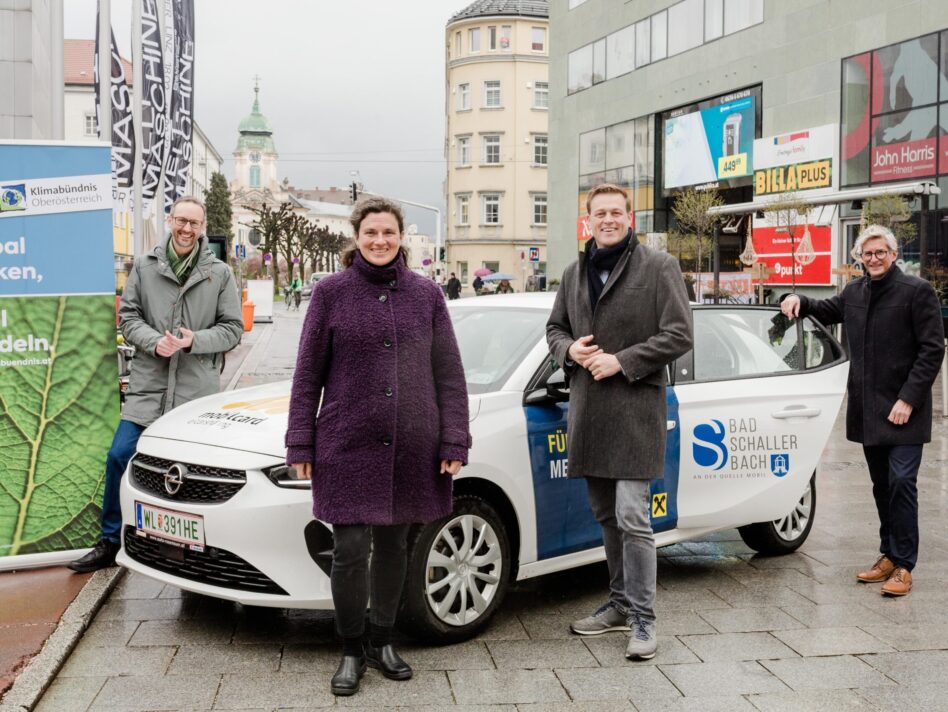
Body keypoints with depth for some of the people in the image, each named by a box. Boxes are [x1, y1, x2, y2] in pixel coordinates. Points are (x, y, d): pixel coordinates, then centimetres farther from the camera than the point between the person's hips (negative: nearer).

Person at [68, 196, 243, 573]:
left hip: (198, 388, -1)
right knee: (119, 456, -1)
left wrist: (195, 340, -13)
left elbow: (232, 328, 3)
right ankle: (109, 543, 15)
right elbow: (128, 316, 6)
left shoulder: (220, 273, 3)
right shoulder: (145, 266, 5)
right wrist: (154, 341, -13)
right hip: (148, 385, 1)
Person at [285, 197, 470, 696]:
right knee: (350, 551, -5)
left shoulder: (426, 295, 6)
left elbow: (449, 374, 6)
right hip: (348, 447, -2)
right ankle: (351, 651, 15)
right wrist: (301, 443, -1)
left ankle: (381, 643, 29)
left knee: (393, 547, 11)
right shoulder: (331, 292, 2)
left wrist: (454, 442, -1)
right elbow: (308, 373, 3)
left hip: (410, 448, 2)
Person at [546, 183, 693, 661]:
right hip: (588, 410, 6)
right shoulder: (574, 273, 15)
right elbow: (555, 327, 23)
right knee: (606, 516, 15)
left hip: (635, 409, -6)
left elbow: (679, 335, -8)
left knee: (632, 518, -10)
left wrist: (622, 362, -15)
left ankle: (643, 619, 0)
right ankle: (620, 603, 28)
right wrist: (570, 350, 0)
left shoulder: (658, 268, -3)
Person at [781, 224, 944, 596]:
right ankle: (889, 555, 23)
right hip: (868, 409, 6)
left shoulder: (916, 291, -7)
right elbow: (828, 310, 31)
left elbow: (932, 349, -10)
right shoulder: (855, 292, 10)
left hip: (903, 409, -6)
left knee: (901, 482, -8)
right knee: (881, 485, 13)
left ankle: (903, 565, -1)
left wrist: (908, 399, -16)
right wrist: (799, 300, 10)